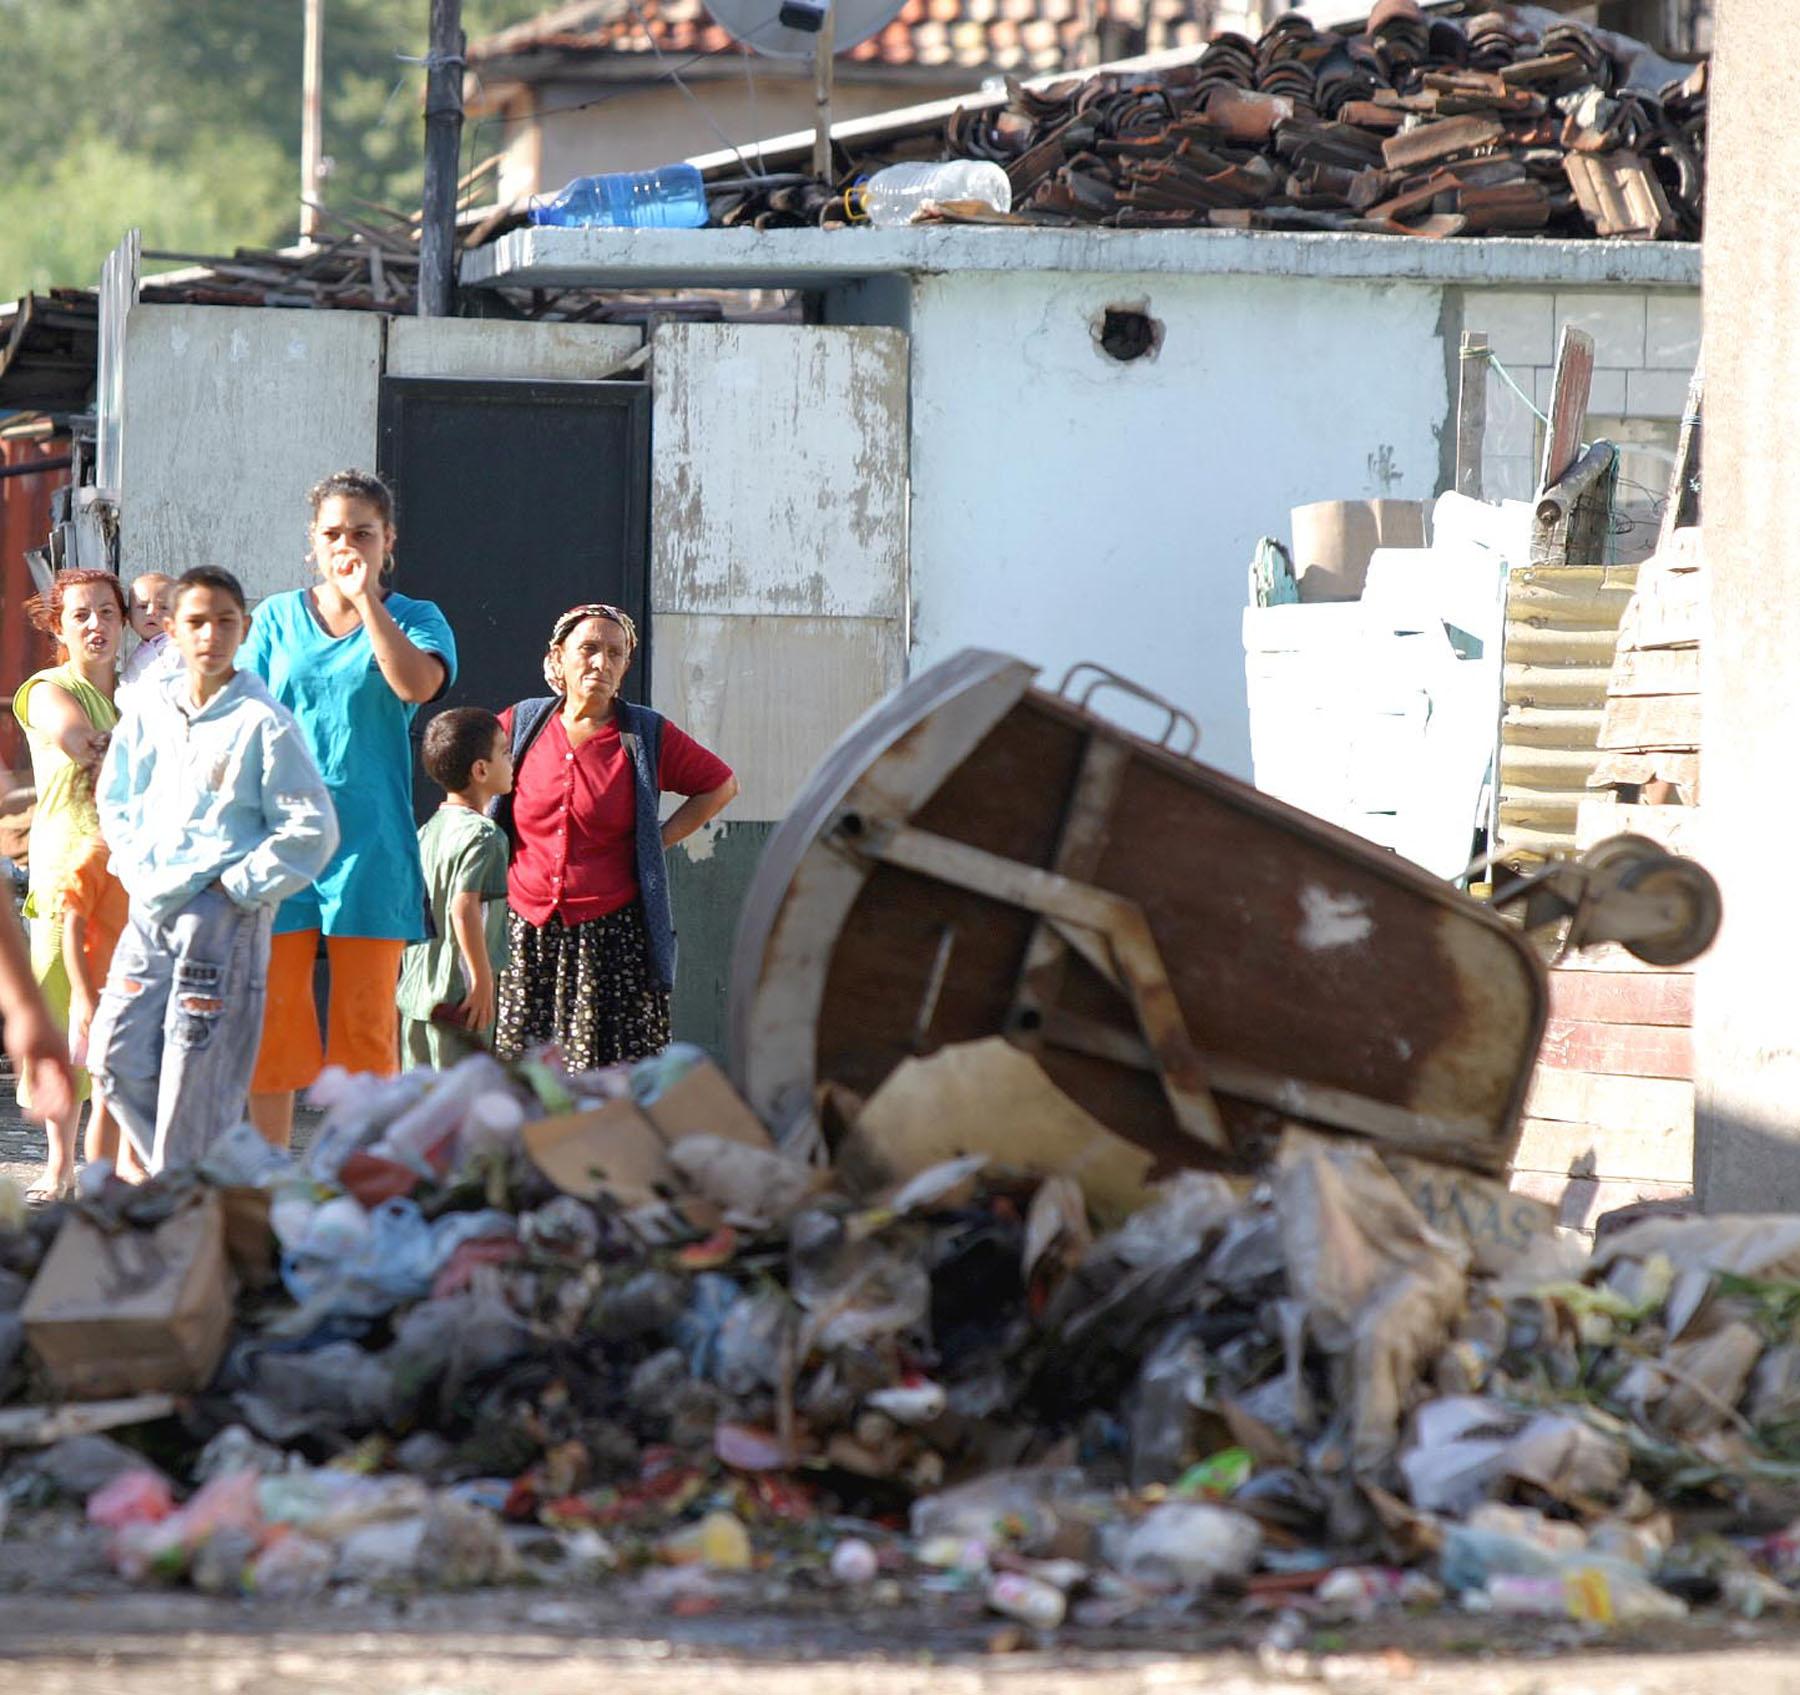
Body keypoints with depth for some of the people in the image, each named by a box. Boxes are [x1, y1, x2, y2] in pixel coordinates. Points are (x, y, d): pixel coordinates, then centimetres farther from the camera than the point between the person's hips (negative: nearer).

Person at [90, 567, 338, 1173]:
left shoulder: (263, 724, -7)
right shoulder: (149, 713, 9)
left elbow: (311, 828, -8)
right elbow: (115, 800, 21)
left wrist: (239, 884, -10)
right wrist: (138, 868, 6)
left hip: (224, 917, -6)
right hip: (152, 910, 6)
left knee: (196, 1072, -6)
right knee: (119, 1056, 2)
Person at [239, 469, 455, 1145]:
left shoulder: (414, 621, 6)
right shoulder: (277, 619, 12)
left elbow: (417, 683, -17)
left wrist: (366, 597, -13)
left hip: (369, 841, -2)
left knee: (364, 1019, -1)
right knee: (272, 1013, 1)